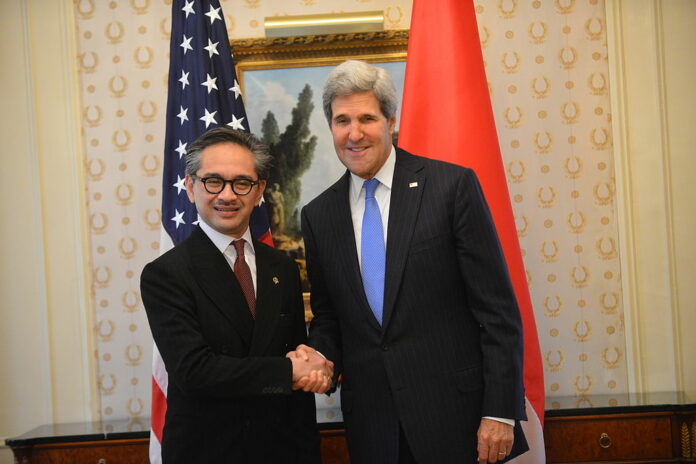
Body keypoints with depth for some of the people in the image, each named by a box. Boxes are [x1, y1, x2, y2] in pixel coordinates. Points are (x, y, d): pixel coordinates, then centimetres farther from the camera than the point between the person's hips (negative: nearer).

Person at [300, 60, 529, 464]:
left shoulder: (453, 185, -6)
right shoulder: (318, 216, 7)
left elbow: (498, 307, -8)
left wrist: (500, 411, -11)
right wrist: (320, 356, -7)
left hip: (456, 415, -3)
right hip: (371, 425, 4)